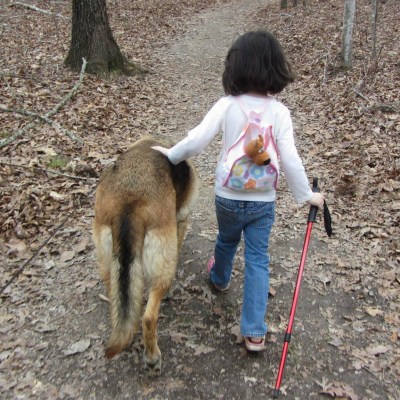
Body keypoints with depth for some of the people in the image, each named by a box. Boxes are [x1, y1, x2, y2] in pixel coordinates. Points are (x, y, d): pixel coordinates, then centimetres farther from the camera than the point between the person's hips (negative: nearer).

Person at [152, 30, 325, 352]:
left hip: (228, 197, 1)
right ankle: (255, 332, 11)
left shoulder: (227, 105, -13)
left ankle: (220, 278, 59)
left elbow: (195, 142, -17)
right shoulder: (279, 112, -12)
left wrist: (170, 154, 1)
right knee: (258, 259, 9)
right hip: (263, 201, 0)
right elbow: (291, 161, -14)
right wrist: (307, 195, -1)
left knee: (227, 240, 28)